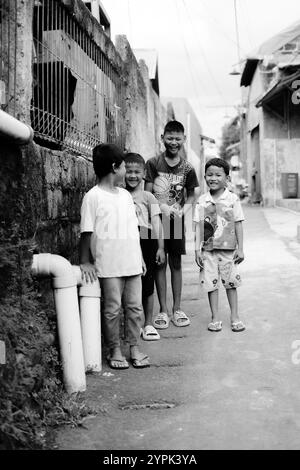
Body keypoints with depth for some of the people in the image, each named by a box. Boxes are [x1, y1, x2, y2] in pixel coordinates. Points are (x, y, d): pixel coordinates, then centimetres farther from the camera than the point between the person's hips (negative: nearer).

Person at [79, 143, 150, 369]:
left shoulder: (125, 195, 12)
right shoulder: (93, 197, -7)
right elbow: (87, 232, -7)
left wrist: (140, 256, 15)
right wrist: (85, 262, -9)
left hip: (132, 263, 6)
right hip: (109, 266, -5)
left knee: (135, 306, 9)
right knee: (112, 309, 4)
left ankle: (135, 348, 21)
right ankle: (115, 351, 18)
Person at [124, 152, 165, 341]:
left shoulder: (148, 197, 3)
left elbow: (156, 223, 0)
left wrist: (160, 247, -6)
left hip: (146, 243, -1)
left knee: (147, 286, 3)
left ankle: (148, 324, 18)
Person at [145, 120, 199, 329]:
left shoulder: (187, 168, 1)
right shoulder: (153, 163, -4)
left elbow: (191, 195, 10)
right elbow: (147, 194, -5)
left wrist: (184, 209, -9)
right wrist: (164, 207, -17)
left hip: (176, 220, 2)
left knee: (176, 263, 8)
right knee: (159, 263, 3)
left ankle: (177, 308, 17)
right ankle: (163, 310, 12)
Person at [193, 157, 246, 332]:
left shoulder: (233, 199, -2)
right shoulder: (202, 201, 2)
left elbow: (238, 224, -1)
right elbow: (199, 226, 3)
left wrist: (240, 248, -3)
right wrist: (197, 249, -2)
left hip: (228, 248, -1)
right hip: (208, 249, 1)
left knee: (231, 282, 8)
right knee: (211, 283, 5)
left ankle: (235, 316, 20)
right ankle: (215, 318, 17)